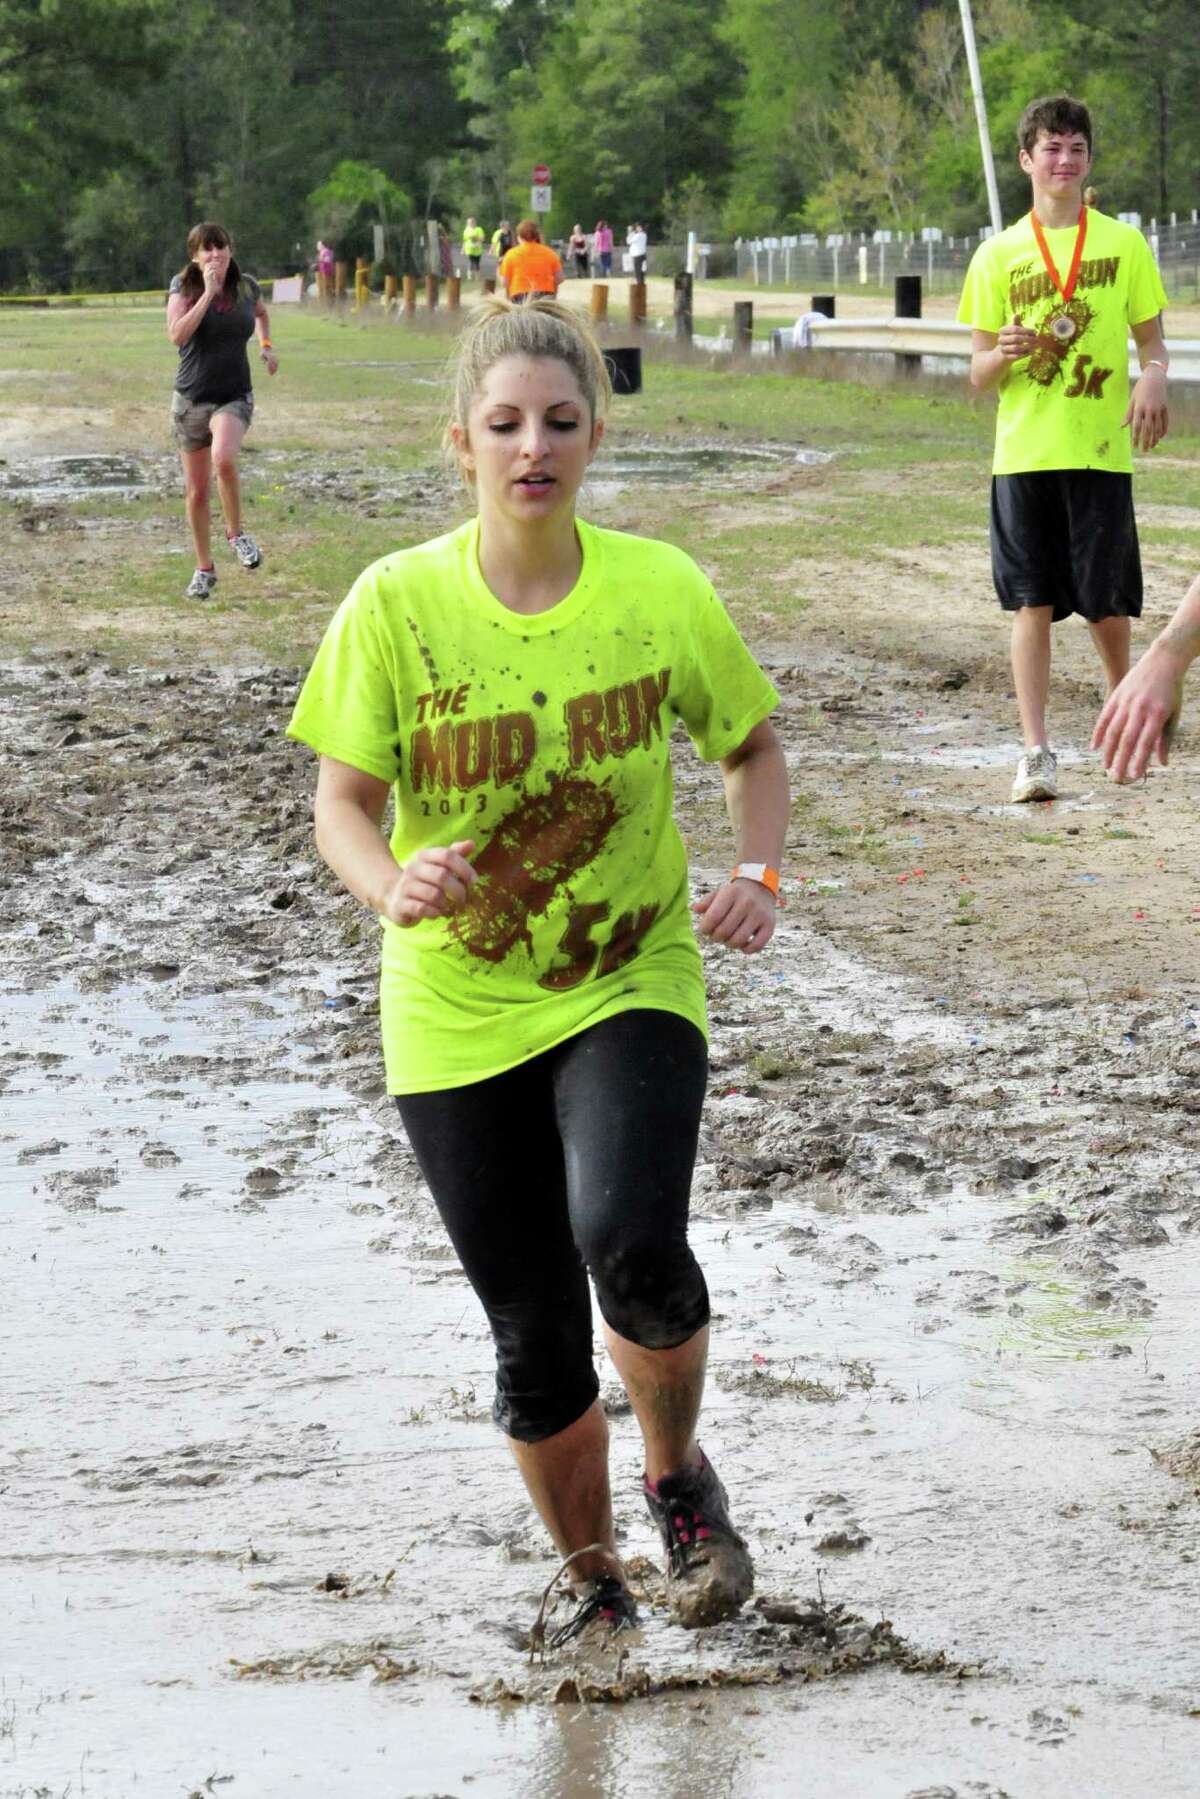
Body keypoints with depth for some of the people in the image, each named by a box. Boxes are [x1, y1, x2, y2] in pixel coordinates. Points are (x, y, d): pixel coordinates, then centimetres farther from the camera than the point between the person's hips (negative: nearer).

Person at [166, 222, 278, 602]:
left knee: (223, 458, -31)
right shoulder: (183, 288, -7)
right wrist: (209, 293, -26)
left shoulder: (246, 286, 1)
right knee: (196, 490, 6)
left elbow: (260, 313, 26)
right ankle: (204, 570, 24)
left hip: (234, 396, 0)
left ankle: (236, 534, -7)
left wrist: (266, 345, 11)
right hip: (191, 399, 0)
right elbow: (177, 335, -26)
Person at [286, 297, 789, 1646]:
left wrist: (758, 873, -10)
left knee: (631, 1244, -26)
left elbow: (753, 744, 8)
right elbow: (343, 802, -5)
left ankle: (679, 1473, 6)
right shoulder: (396, 604, -10)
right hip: (458, 1014, 1)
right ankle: (591, 1578, 33)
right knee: (535, 1336, 6)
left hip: (632, 987, -1)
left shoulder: (661, 591, -8)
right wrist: (389, 882, -27)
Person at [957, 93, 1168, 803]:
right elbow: (979, 373, 7)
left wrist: (1154, 379, -14)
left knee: (1107, 600, 3)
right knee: (1032, 601, -3)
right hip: (1024, 450, 0)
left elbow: (1152, 339, 9)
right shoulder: (999, 255, 6)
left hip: (1102, 449, 0)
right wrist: (1006, 353, -16)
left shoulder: (1124, 244, 5)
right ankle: (1037, 751, -2)